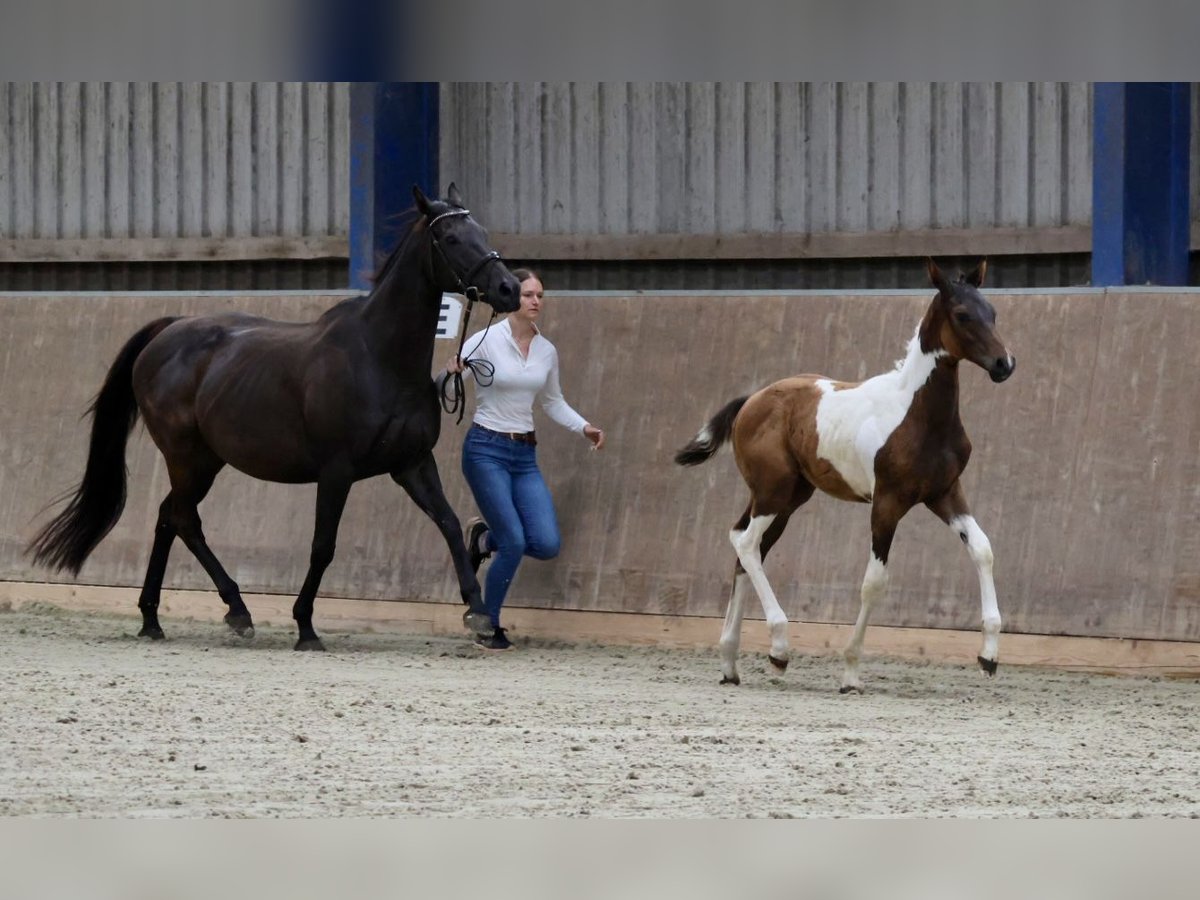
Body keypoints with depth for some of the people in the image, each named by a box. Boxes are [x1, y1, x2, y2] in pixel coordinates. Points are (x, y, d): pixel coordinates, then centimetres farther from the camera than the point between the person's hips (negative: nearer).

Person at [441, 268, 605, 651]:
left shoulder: (546, 351, 6)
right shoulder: (485, 341, -10)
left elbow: (553, 401, 20)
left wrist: (584, 427, 5)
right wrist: (450, 372, -34)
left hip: (525, 456, 5)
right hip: (486, 450, -5)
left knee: (547, 544, -8)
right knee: (515, 543, -13)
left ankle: (485, 537, 23)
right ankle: (487, 628, 7)